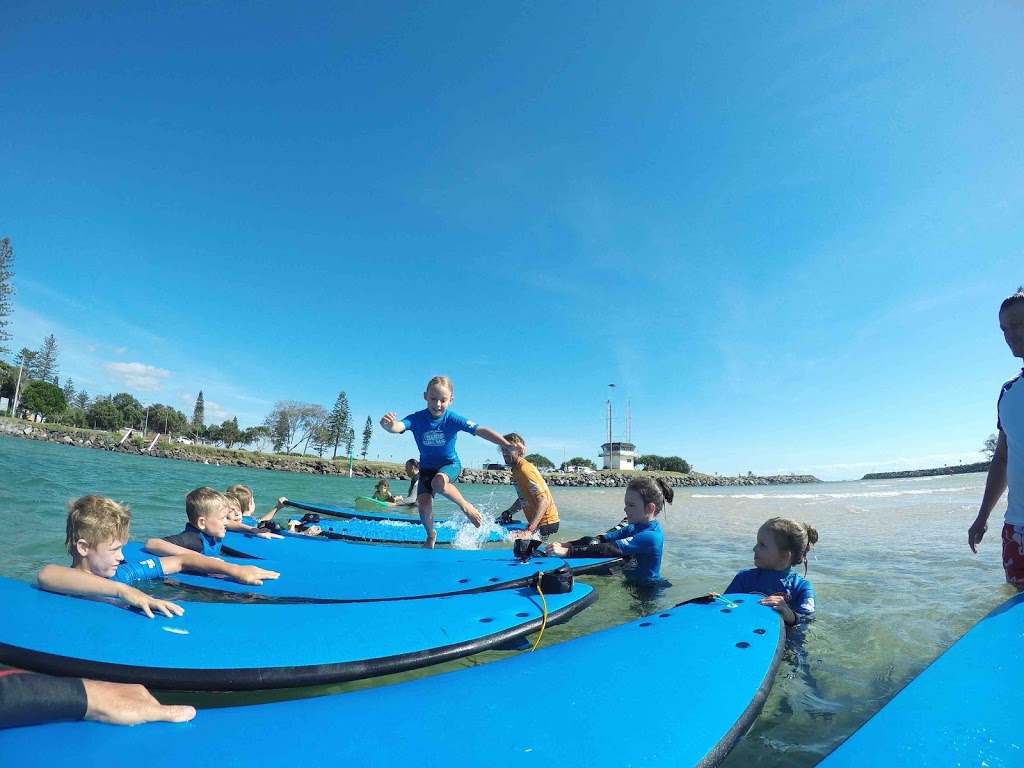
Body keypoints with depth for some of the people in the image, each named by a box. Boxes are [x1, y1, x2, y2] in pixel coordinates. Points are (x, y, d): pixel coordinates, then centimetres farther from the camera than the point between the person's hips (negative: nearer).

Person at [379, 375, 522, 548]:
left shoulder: (453, 419, -21)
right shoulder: (417, 419, -19)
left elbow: (480, 430, -31)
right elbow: (399, 426, -39)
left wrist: (507, 445, -44)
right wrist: (390, 425, -66)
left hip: (450, 464, -2)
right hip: (427, 467, 2)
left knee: (439, 482, -35)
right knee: (423, 503, -14)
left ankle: (466, 506, -7)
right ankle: (431, 535, 19)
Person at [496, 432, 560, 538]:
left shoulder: (524, 468, -20)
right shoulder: (516, 469, 11)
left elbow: (543, 502, -27)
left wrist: (529, 530, -31)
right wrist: (507, 514, 12)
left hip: (546, 523, -9)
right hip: (538, 522, 9)